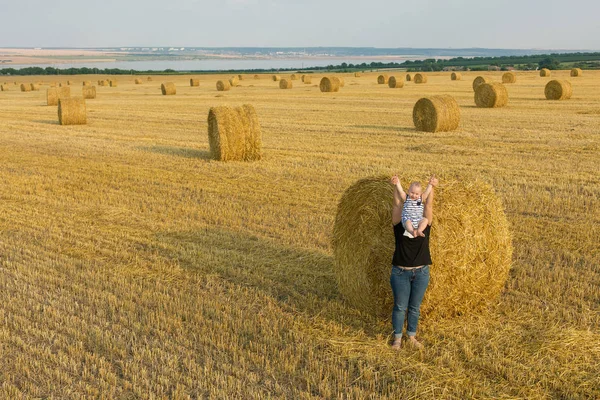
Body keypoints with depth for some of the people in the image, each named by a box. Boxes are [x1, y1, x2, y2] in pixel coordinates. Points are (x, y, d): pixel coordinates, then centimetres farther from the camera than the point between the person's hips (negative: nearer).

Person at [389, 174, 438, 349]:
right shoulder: (399, 224, -2)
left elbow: (429, 205, -10)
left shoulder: (425, 225, 2)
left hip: (421, 273, 2)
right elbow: (397, 204, -12)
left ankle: (412, 337, 26)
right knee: (400, 307, 4)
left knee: (415, 307, 12)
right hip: (400, 272, -2)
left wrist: (431, 186, -21)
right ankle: (397, 338, 17)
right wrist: (396, 186, -25)